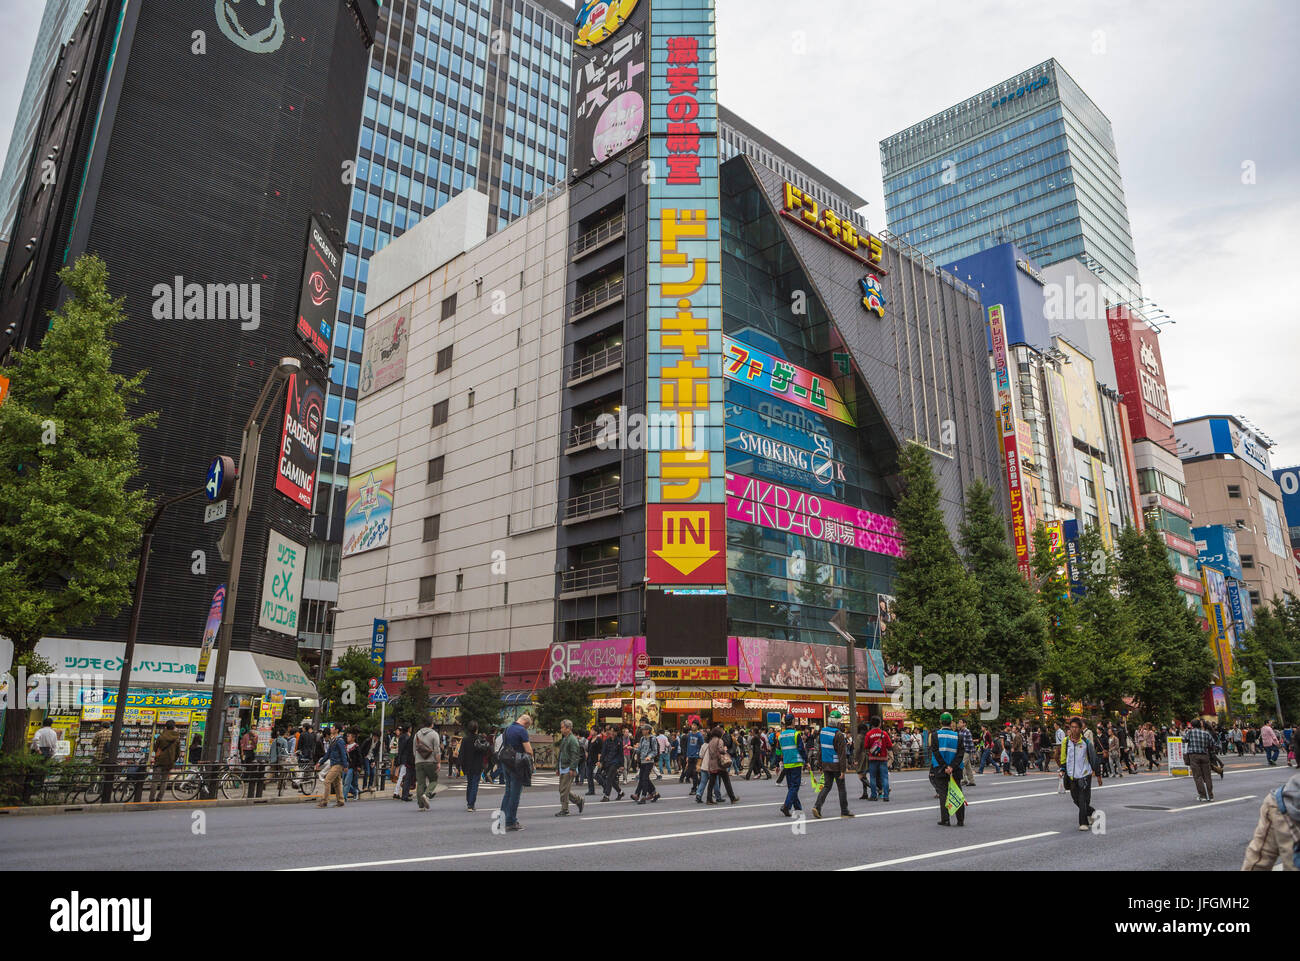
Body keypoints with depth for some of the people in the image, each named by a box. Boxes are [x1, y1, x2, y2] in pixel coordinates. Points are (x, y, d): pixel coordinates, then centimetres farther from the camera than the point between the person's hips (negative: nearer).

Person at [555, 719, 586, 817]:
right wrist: (557, 767, 22)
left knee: (564, 790, -8)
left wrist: (572, 769, -22)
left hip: (568, 769, -10)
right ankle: (579, 801, 23)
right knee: (563, 790, 12)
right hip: (563, 768, 10)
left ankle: (564, 810, 0)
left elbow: (575, 756, -18)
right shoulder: (563, 739, 18)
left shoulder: (573, 740, -12)